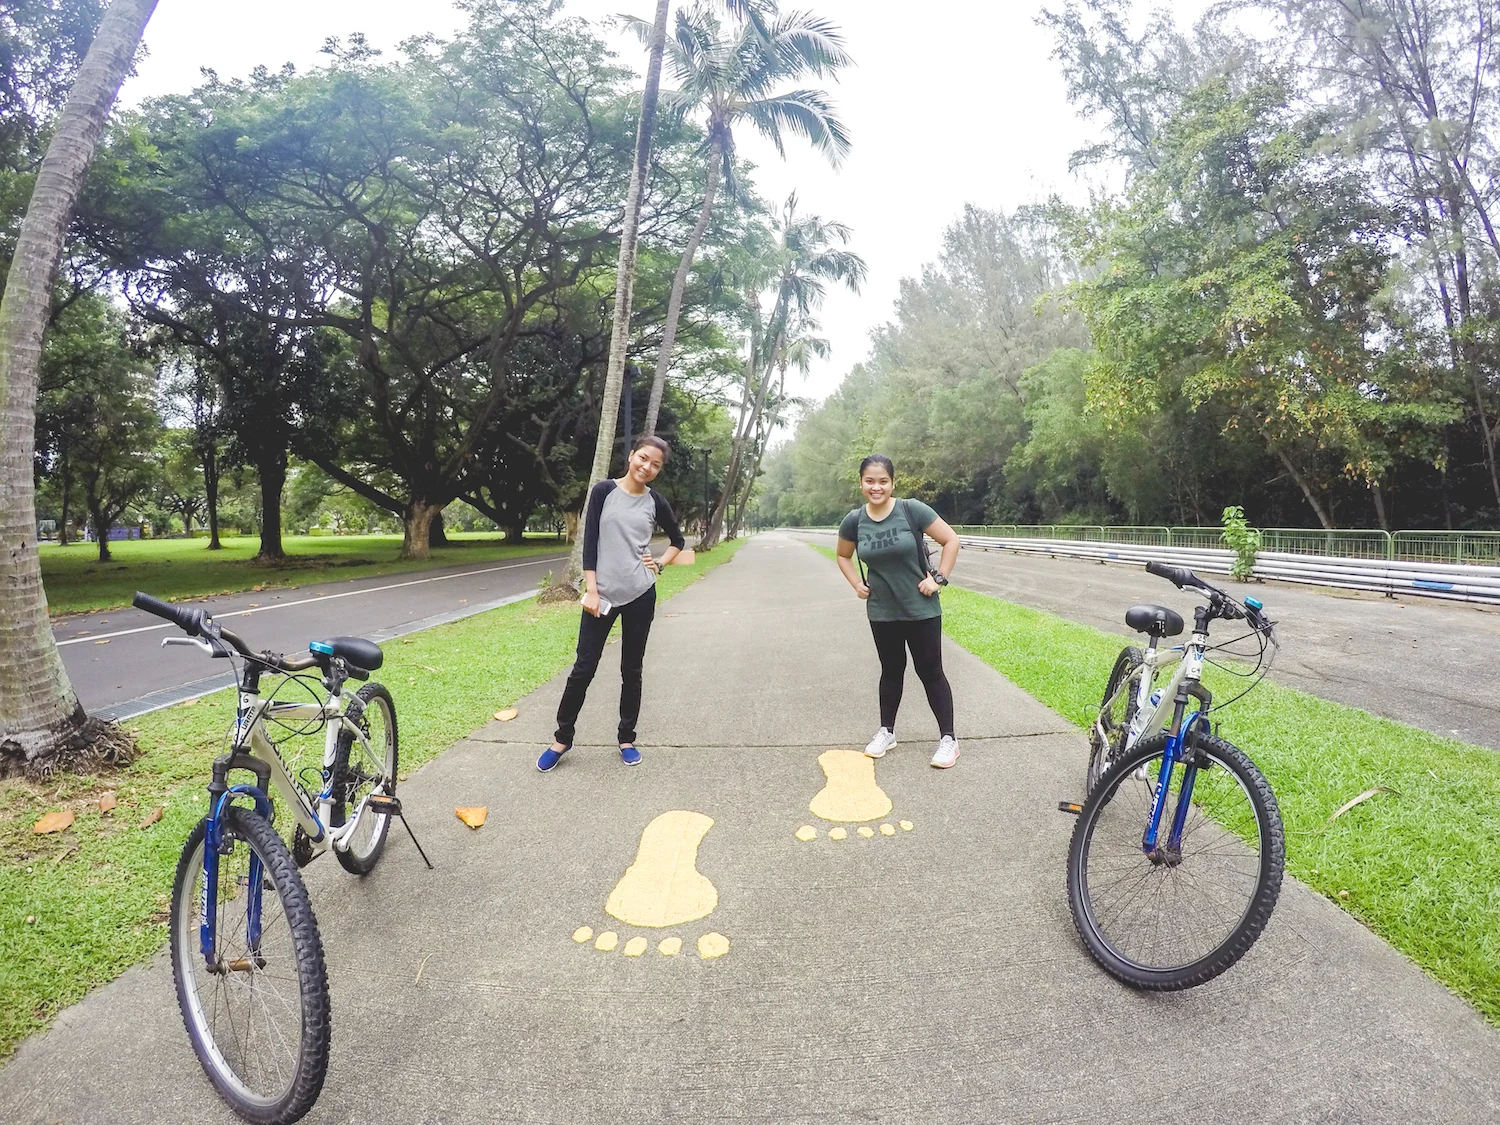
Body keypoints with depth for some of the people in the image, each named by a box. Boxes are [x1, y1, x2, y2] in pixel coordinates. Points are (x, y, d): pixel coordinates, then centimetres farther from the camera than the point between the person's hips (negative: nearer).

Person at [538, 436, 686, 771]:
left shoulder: (655, 502, 3)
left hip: (640, 596, 2)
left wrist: (660, 564, 3)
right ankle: (562, 738, 18)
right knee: (584, 668, 3)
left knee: (631, 670, 10)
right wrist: (590, 589, -11)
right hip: (603, 594, -1)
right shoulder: (604, 491, -2)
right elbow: (590, 542, -5)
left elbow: (678, 540, 19)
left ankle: (627, 738, 23)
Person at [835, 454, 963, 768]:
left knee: (930, 672, 4)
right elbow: (843, 556, 14)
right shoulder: (853, 521, -5)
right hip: (882, 612, 3)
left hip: (921, 610, -3)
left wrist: (939, 578, -12)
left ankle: (948, 739, 15)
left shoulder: (912, 510, -15)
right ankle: (886, 731, 32)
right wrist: (857, 585, 2)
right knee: (891, 670, 17)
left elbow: (951, 540, -8)